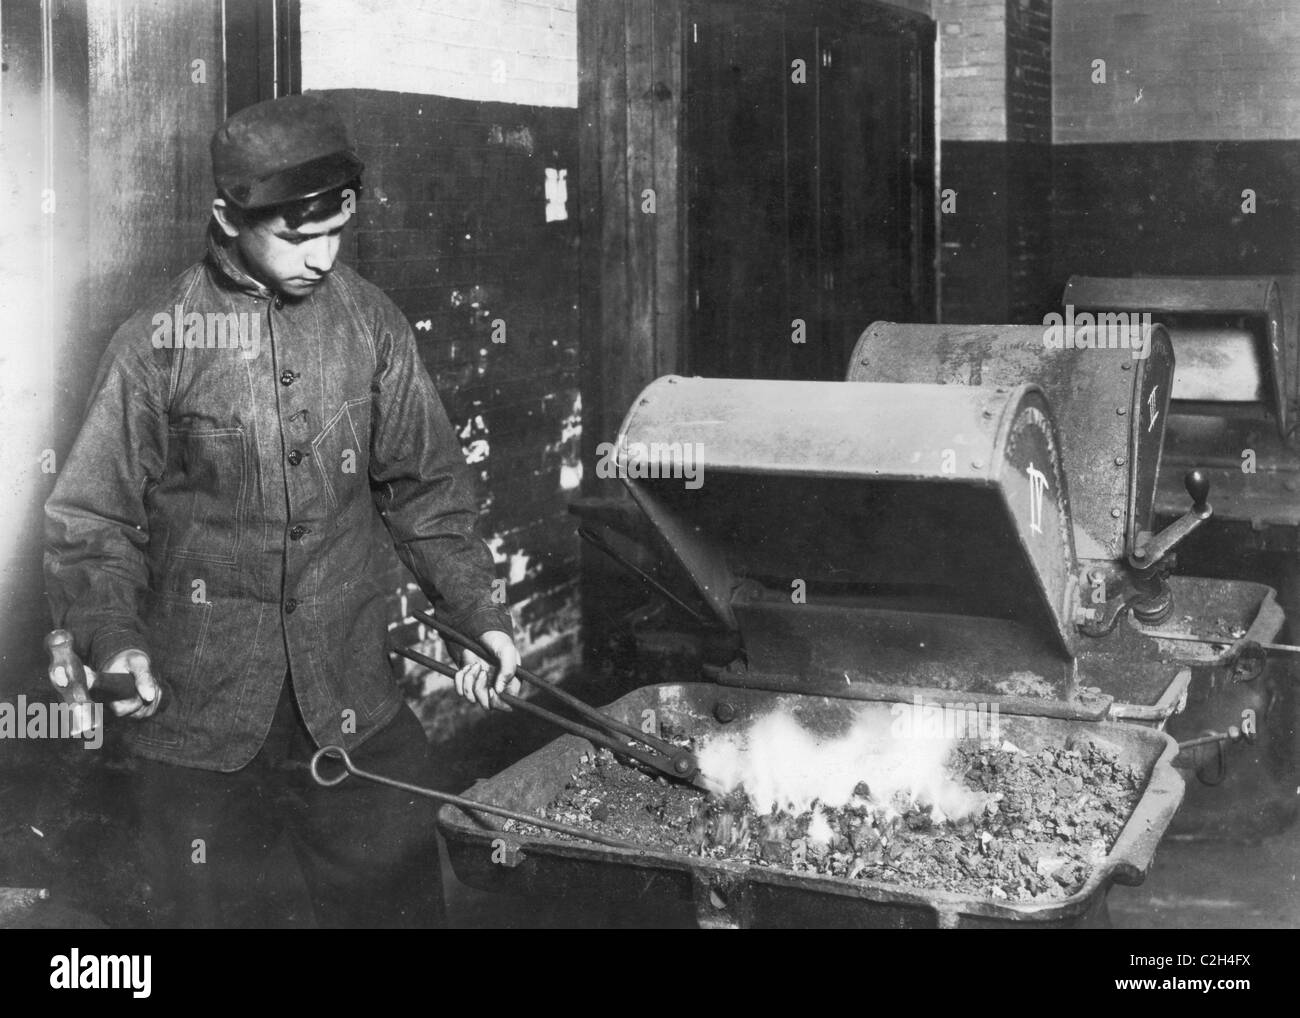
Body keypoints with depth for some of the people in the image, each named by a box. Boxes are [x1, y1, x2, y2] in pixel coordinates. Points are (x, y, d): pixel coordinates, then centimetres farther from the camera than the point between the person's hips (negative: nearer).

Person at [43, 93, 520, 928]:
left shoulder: (372, 323, 0)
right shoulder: (159, 341, -7)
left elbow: (426, 484, 7)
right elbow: (93, 517, -2)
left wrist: (479, 614, 1)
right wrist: (111, 637, -17)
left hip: (357, 703, 2)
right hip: (201, 710, -2)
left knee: (399, 897, 11)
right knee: (219, 907, 11)